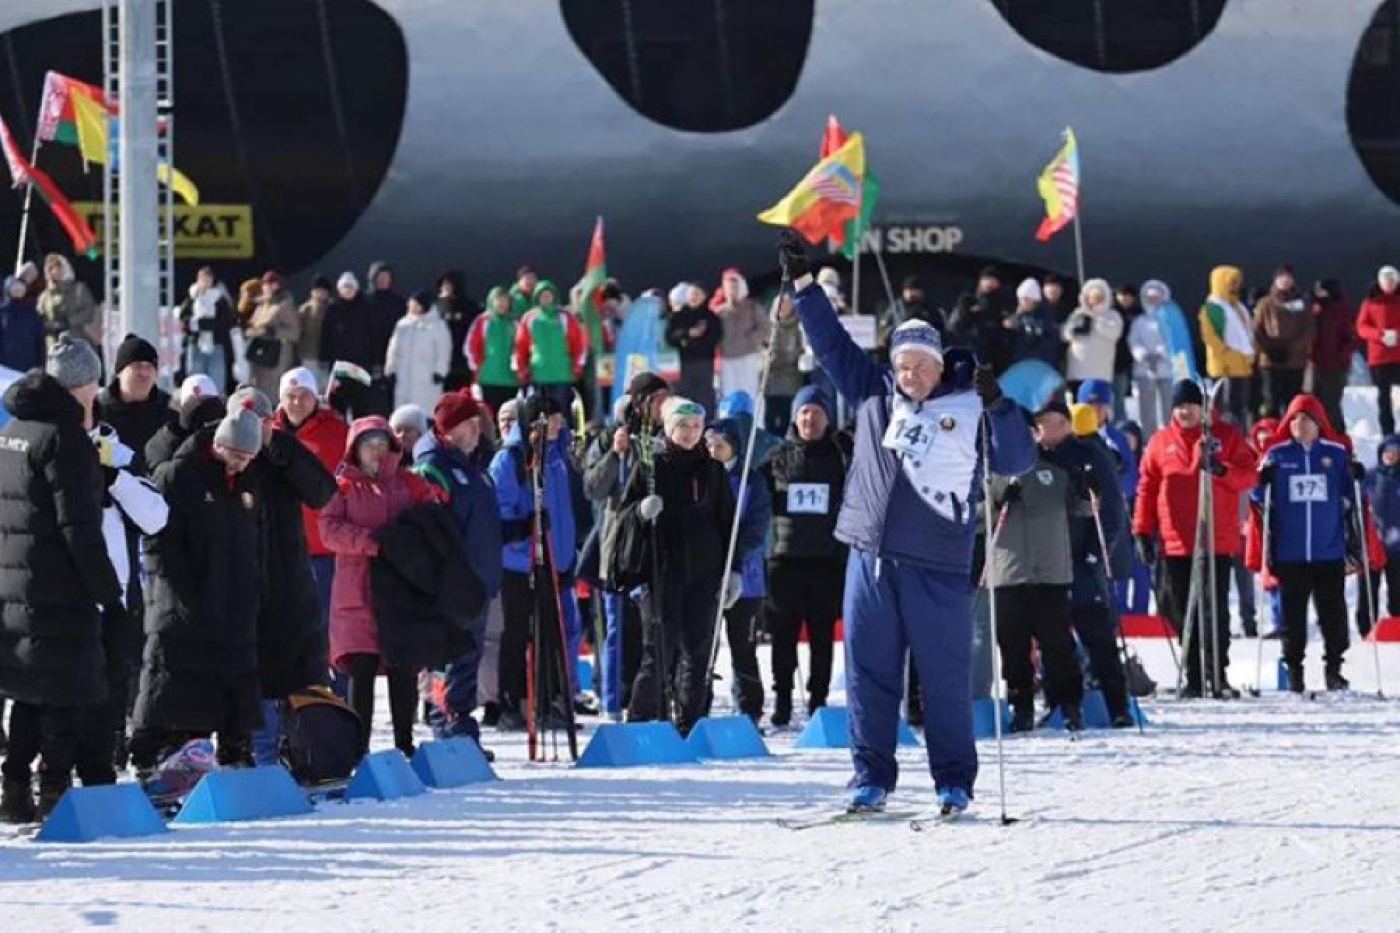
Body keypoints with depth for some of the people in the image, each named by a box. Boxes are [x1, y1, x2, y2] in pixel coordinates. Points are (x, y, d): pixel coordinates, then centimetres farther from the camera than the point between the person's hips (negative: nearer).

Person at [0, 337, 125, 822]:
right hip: (60, 594, -8)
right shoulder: (65, 439, -14)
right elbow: (79, 528, -18)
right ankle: (54, 791, -4)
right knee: (73, 692, -3)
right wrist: (109, 592, -14)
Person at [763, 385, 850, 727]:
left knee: (822, 635, 2)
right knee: (784, 634, 0)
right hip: (786, 556, 1)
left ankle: (818, 701, 8)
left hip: (827, 558, 0)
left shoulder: (841, 456, 6)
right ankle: (782, 700, 7)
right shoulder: (779, 456, 9)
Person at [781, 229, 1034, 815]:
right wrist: (802, 282, 16)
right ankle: (871, 775, 12)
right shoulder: (873, 394, 13)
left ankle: (954, 781, 9)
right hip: (871, 556, 3)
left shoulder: (969, 409, 4)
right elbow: (831, 342, 19)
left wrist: (997, 405, -13)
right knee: (869, 668, 5)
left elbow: (1015, 462, 0)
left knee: (945, 675, 0)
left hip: (938, 566, -3)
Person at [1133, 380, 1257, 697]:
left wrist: (1221, 469, -17)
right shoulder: (1160, 442, 10)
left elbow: (1248, 474, 2)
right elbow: (1146, 488, 10)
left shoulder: (1226, 435, 6)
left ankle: (1217, 673, -3)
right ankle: (1194, 677, 8)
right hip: (1175, 542, 2)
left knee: (1216, 609, -7)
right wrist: (1142, 531, 4)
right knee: (1183, 612, 3)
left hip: (1218, 541, -2)